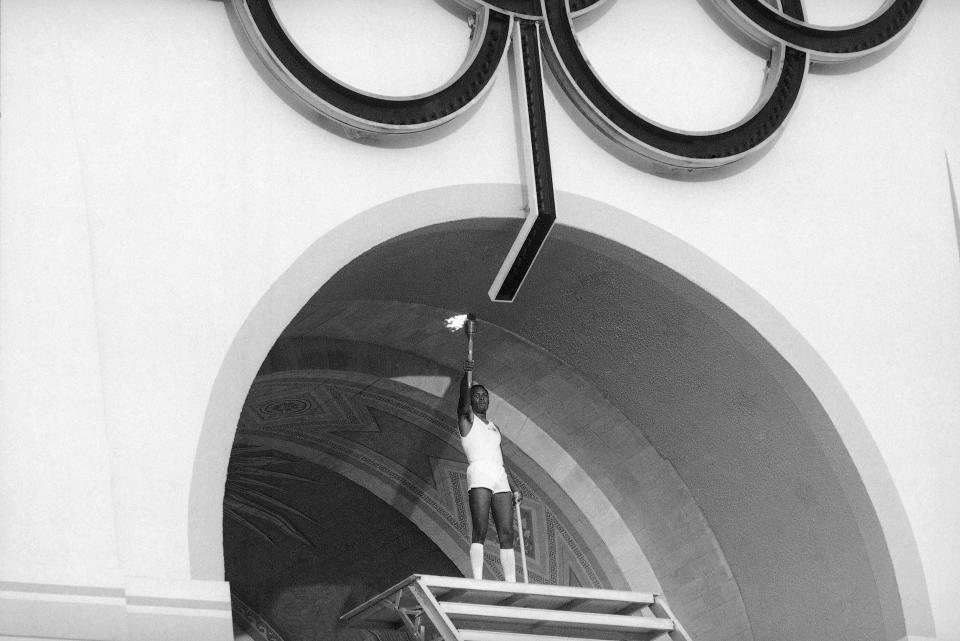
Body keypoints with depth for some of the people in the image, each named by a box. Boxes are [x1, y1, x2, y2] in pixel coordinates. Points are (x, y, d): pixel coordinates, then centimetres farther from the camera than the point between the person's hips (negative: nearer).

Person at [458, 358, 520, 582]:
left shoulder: (494, 428, 29)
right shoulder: (467, 418, 13)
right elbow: (464, 400, -8)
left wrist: (513, 489, 16)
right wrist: (467, 375, -27)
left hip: (500, 479, 6)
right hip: (479, 474, -6)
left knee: (507, 534, -5)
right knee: (479, 532, -16)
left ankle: (511, 584, -10)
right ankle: (478, 581, -24)